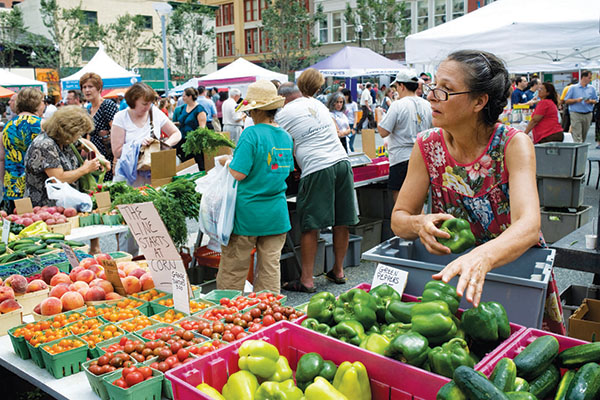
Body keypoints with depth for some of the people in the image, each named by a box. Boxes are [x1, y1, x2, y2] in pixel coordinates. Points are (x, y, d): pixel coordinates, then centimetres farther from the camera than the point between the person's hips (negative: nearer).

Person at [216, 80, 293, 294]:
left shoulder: (251, 134, -15)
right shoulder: (286, 137, 6)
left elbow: (238, 174, -19)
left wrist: (226, 163, 0)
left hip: (248, 213, -6)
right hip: (276, 213, 6)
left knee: (233, 268, 7)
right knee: (270, 266, 13)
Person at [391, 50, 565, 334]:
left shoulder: (513, 144, -17)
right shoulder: (427, 146, -8)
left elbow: (528, 225, -32)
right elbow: (399, 217, -6)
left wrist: (482, 257, -53)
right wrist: (419, 224, -31)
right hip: (450, 271, 2)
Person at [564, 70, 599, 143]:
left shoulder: (591, 88, 11)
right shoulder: (573, 88, 1)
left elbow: (595, 100, 13)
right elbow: (566, 101, 0)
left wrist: (590, 101, -8)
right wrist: (576, 100, -15)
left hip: (587, 115, 4)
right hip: (576, 114, -4)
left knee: (584, 136, 10)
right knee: (577, 137, -12)